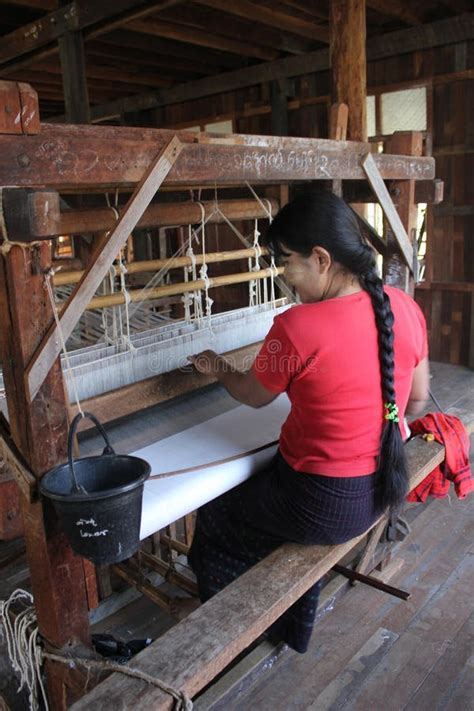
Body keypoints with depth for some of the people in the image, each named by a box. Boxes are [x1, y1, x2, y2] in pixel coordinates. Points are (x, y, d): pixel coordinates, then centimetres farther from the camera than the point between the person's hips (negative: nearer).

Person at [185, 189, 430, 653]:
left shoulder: (296, 328, -27)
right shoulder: (405, 307, -9)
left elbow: (253, 396, -6)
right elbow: (417, 399, 5)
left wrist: (218, 370, 14)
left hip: (326, 507, -7)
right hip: (385, 487, 7)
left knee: (215, 519, 20)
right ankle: (294, 631, 50)